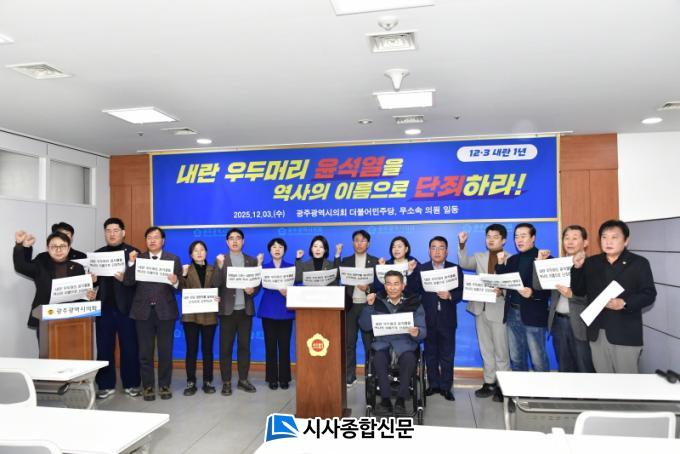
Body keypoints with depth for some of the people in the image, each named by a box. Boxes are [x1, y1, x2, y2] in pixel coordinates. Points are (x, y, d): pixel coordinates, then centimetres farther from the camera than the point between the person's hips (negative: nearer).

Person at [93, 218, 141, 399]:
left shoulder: (133, 253, 0)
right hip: (104, 307, 3)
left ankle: (131, 384, 16)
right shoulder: (98, 254, 12)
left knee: (129, 348, 5)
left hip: (126, 308, -3)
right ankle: (106, 385, 18)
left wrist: (125, 278, -24)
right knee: (104, 348, 7)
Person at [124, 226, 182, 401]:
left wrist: (175, 282, -25)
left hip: (165, 310, -1)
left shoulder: (173, 259, 3)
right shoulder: (138, 258, 6)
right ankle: (147, 386, 19)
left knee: (165, 351, 6)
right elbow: (128, 282, -5)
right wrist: (131, 263, -17)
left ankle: (164, 385, 18)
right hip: (143, 311, 1)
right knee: (145, 352, 8)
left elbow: (180, 285, -3)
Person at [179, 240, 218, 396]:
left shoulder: (213, 270, 8)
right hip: (191, 315, -1)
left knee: (207, 349, 5)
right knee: (191, 349, 0)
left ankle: (208, 382, 13)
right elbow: (182, 291, -5)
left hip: (209, 315, 1)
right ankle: (190, 383, 9)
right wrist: (183, 276, -18)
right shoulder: (186, 270, 5)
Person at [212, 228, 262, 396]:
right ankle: (226, 382, 11)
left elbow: (258, 284, 8)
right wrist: (220, 266, -23)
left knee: (244, 346, 8)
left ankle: (243, 380, 18)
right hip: (227, 309, -2)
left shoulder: (252, 261, 8)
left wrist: (252, 291, -13)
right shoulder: (221, 260, 2)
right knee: (225, 347, 2)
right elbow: (215, 284, -9)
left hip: (245, 310, 2)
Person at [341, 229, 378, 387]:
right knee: (349, 342, 4)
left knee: (369, 342, 3)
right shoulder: (346, 261, 10)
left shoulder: (375, 261, 4)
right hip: (350, 305, 2)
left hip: (367, 305, -2)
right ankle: (349, 376, 14)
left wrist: (368, 288, -18)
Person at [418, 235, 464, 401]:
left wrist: (450, 296, -22)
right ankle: (433, 384, 24)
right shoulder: (420, 269, 2)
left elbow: (460, 293, -5)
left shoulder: (456, 269, 3)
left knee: (447, 355, 6)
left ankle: (446, 387, 17)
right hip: (428, 319, 1)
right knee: (430, 354, 11)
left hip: (447, 320, 0)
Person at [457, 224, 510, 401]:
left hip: (499, 310, -5)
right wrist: (462, 244, -17)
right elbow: (464, 263, -6)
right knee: (486, 349, 13)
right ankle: (489, 383, 22)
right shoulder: (479, 257, 11)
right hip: (481, 308, 5)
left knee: (501, 351, 2)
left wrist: (502, 291, -26)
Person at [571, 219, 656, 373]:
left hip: (625, 334, -4)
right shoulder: (591, 262, 9)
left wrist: (624, 303, -24)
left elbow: (649, 295, -7)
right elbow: (578, 291, 6)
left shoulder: (639, 263, -2)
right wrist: (578, 267, -8)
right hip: (597, 333, 4)